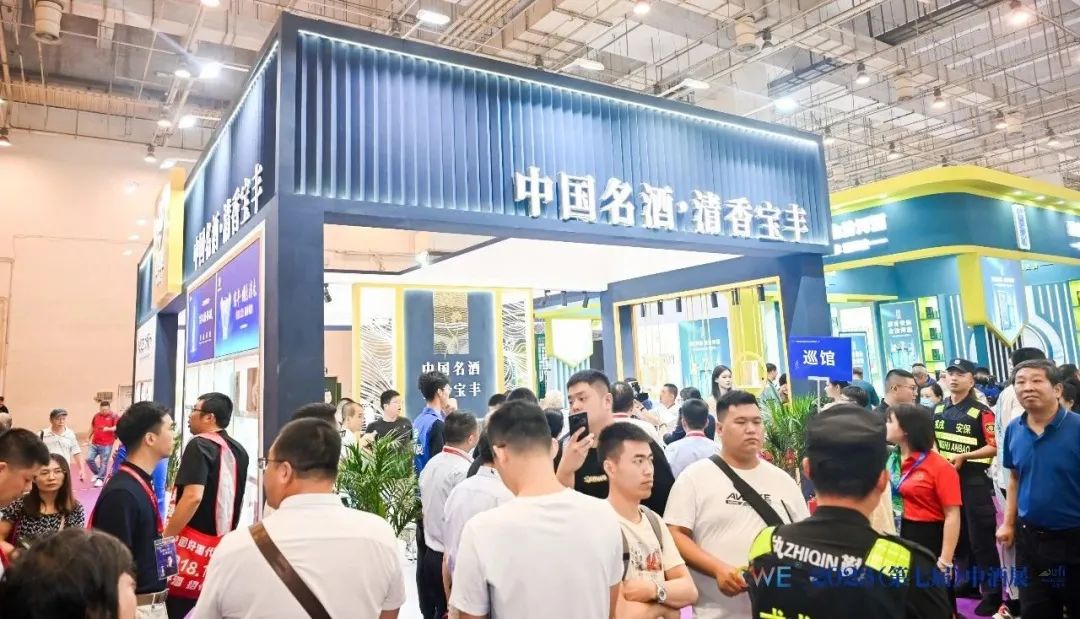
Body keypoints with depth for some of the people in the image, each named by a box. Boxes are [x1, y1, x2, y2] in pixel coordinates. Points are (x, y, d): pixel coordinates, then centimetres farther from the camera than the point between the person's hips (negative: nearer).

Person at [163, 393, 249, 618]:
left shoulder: (199, 445, -13)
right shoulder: (239, 450, 8)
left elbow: (193, 497, -23)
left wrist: (165, 538, -16)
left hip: (194, 543, -7)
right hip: (225, 543, 7)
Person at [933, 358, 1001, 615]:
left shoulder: (981, 412, -11)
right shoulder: (937, 410, 8)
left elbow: (994, 447, -16)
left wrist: (963, 456, -22)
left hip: (974, 480, -6)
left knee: (981, 538, 0)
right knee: (955, 535, 17)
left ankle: (993, 593, 12)